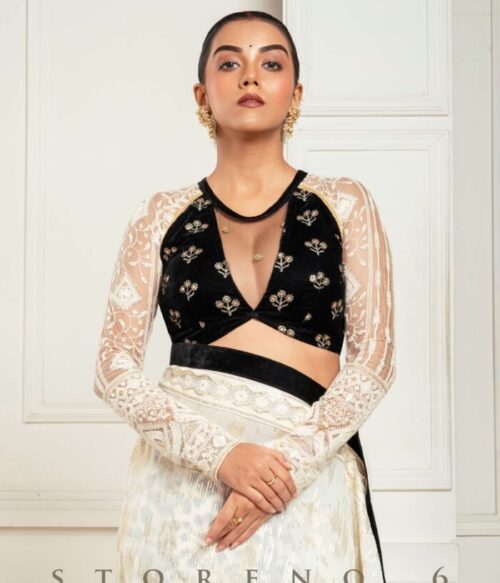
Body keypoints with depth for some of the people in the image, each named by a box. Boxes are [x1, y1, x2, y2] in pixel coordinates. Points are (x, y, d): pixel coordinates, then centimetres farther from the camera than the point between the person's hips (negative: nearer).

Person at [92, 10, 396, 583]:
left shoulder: (345, 204, 4)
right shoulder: (161, 215, 5)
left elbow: (374, 361, -2)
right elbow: (114, 367, 0)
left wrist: (287, 466, -14)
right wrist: (220, 453, -15)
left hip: (307, 479, 0)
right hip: (182, 470, 1)